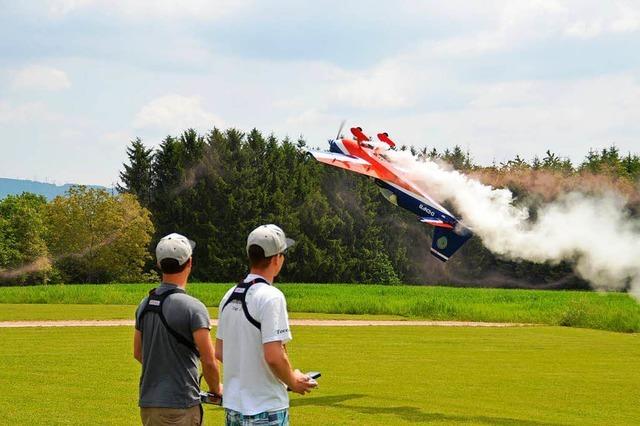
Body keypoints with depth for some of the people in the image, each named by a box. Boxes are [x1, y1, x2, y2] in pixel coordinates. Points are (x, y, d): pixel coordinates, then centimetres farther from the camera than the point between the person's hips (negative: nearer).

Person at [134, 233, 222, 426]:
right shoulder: (193, 307, -15)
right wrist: (216, 388, 2)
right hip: (180, 406, -7)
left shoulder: (144, 305, 7)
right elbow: (208, 360, -15)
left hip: (147, 404, 7)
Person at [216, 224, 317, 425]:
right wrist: (293, 382, -5)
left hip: (232, 405, 8)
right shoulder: (271, 296, -16)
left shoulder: (229, 296, 9)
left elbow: (219, 352, 15)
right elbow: (274, 356, -21)